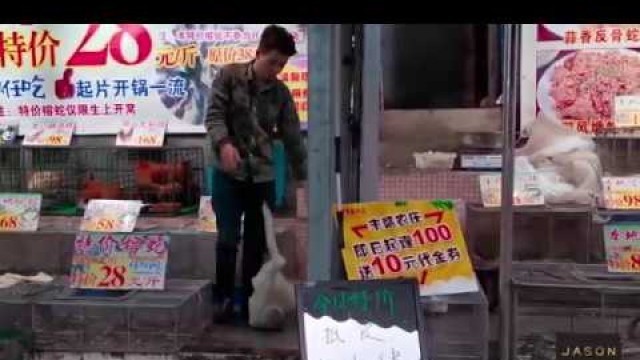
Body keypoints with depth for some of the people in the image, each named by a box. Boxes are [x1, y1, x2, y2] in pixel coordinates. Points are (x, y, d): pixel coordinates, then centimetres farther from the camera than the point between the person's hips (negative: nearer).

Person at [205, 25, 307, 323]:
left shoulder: (281, 93, 8)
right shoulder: (229, 76, 0)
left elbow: (292, 137, 9)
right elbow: (214, 114, -7)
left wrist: (302, 177, 7)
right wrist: (224, 143, -26)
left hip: (263, 176, 3)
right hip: (228, 173, -3)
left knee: (258, 242, 6)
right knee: (228, 238, -5)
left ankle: (251, 301, 16)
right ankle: (224, 298, 9)